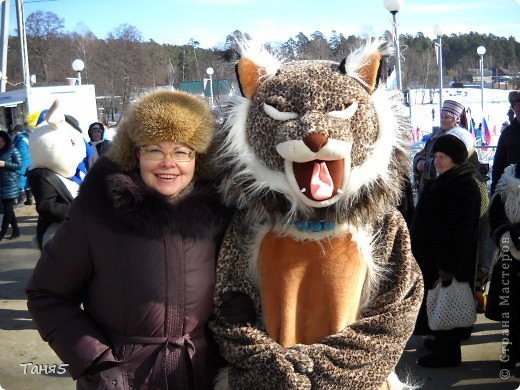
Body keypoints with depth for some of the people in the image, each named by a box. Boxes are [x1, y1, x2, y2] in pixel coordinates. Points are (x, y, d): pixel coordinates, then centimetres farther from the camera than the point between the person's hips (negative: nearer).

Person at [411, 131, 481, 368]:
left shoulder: (462, 186, -22)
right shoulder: (447, 181, 12)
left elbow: (459, 230, -26)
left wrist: (447, 265, -27)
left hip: (447, 260, -10)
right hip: (435, 256, 10)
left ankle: (447, 353, 9)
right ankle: (443, 340, 34)